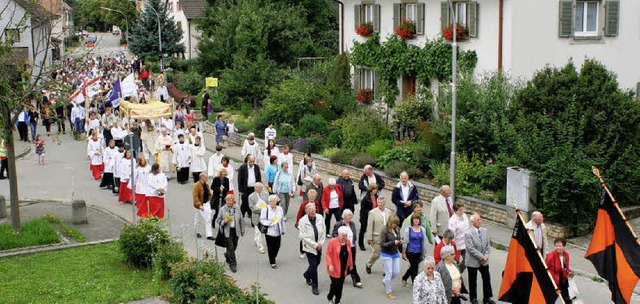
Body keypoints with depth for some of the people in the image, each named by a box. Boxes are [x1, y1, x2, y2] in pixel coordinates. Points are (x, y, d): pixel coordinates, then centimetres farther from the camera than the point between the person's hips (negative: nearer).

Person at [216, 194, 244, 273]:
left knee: (234, 246, 14)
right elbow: (218, 220, 1)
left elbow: (241, 220, 8)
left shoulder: (237, 208, 0)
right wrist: (224, 221, -20)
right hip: (227, 231, -3)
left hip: (236, 230, 3)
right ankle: (232, 264, 1)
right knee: (230, 247, -8)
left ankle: (227, 255, 45)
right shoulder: (222, 209, -6)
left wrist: (242, 230, 11)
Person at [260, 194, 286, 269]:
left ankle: (273, 258, 33)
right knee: (271, 248, 2)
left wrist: (283, 230, 18)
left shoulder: (279, 209, 7)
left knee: (277, 246, 7)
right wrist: (269, 222, -22)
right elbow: (262, 220, -7)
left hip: (278, 232, 4)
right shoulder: (265, 209, -8)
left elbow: (282, 220, 14)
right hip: (269, 232, -4)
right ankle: (272, 262, 14)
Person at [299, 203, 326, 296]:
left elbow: (323, 232, 2)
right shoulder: (302, 221, -18)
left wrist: (320, 243, -7)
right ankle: (314, 287, 10)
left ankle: (307, 275, 50)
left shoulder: (320, 218, -7)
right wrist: (315, 245, -18)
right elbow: (304, 236, -17)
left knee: (317, 263, 19)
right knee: (314, 266, -5)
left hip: (319, 246, 5)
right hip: (309, 247, -5)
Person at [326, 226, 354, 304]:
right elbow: (328, 254, -11)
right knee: (335, 284, -3)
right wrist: (330, 265, -19)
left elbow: (350, 254, 12)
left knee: (340, 285, 9)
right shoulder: (332, 242, -14)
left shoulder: (348, 242, 2)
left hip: (344, 268, 5)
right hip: (334, 268, -5)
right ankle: (330, 297, 24)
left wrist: (350, 264, 17)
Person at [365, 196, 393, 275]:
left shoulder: (389, 212, 6)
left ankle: (387, 271, 16)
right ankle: (368, 265, 30)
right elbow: (369, 226, -7)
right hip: (377, 237, -3)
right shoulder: (372, 212, -6)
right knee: (376, 254, 3)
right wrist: (369, 238, -9)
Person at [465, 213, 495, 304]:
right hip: (473, 261, -5)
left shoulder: (484, 230, 2)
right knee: (473, 281, 10)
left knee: (487, 279, 10)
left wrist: (486, 255, -8)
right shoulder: (468, 233, -17)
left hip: (484, 260, 5)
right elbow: (471, 249, -20)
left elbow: (487, 245, 7)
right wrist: (482, 257, -18)